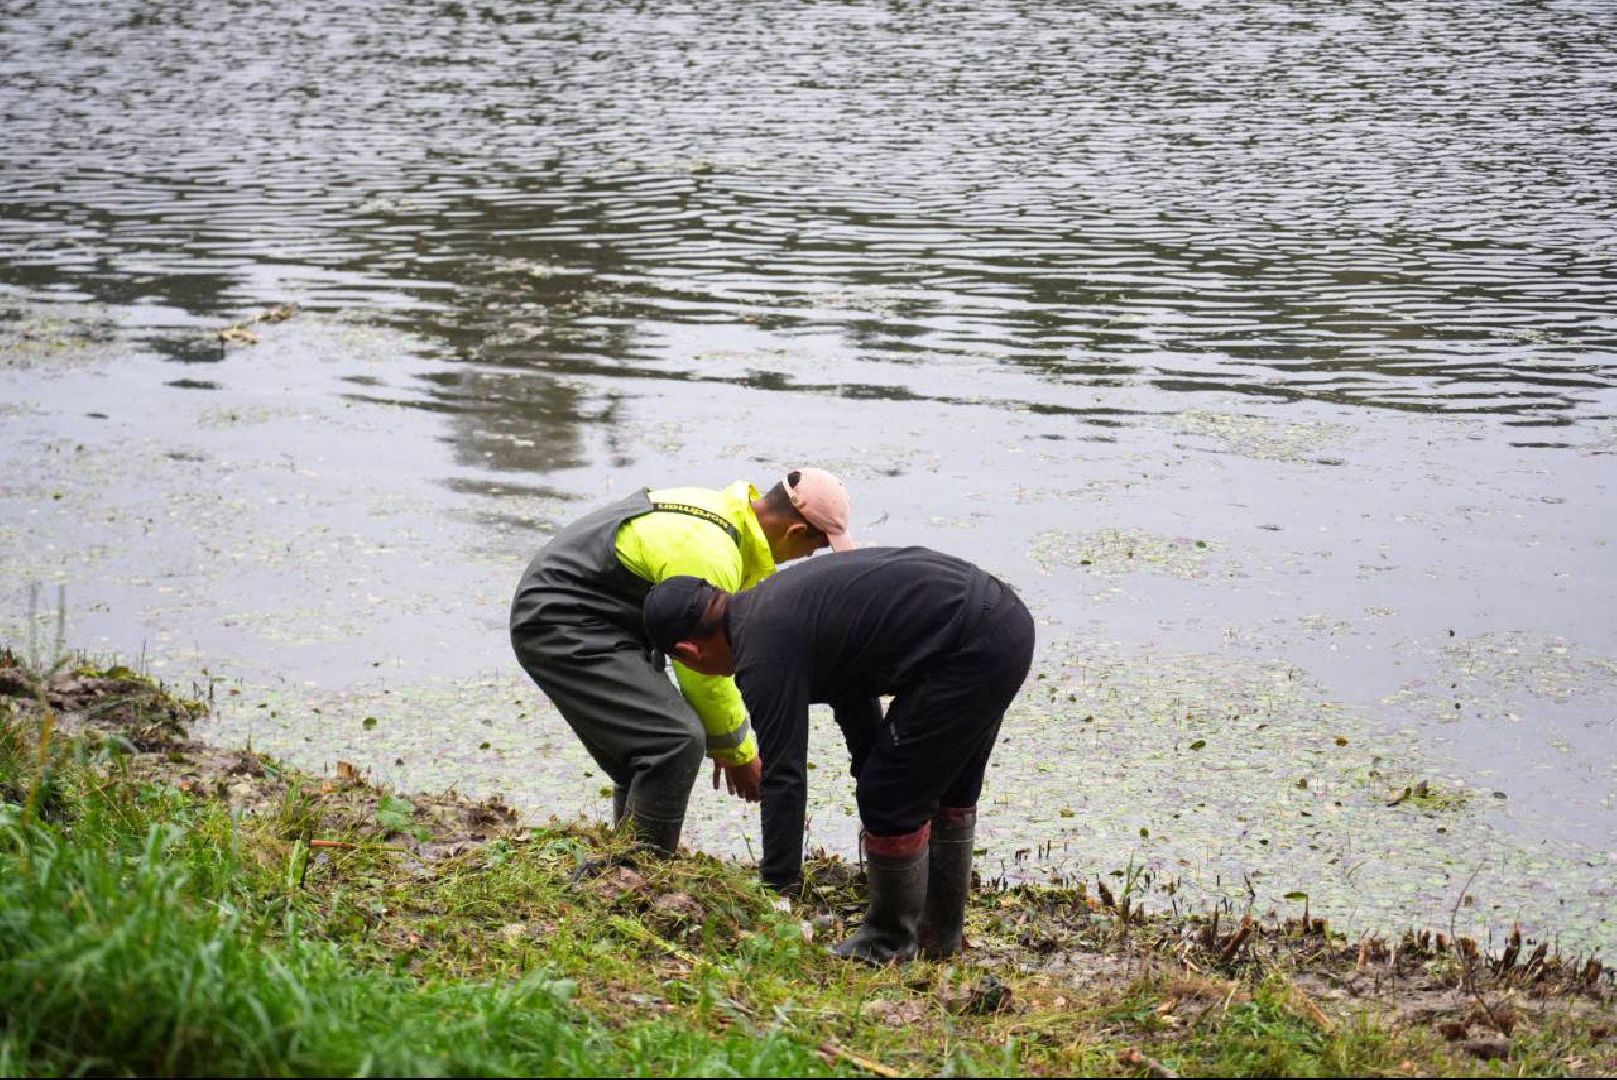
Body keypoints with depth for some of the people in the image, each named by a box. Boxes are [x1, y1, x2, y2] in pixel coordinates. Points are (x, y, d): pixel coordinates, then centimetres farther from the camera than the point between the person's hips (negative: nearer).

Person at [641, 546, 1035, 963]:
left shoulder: (764, 653, -10)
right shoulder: (777, 600, 20)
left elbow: (784, 778, -10)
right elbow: (854, 703, 32)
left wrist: (778, 895, -4)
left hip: (973, 650, -10)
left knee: (892, 800, 2)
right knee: (948, 793, 24)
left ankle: (889, 950, 19)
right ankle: (939, 940, 38)